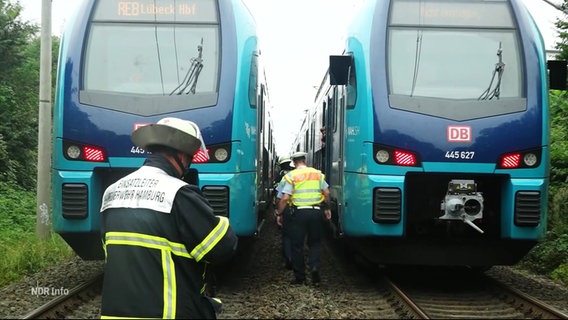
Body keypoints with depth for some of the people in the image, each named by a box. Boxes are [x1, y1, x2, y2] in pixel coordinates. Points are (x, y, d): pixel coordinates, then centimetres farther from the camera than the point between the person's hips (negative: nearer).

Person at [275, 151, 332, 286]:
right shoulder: (317, 174, 8)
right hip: (315, 212, 3)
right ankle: (315, 268, -5)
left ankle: (300, 277, 10)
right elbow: (326, 192, 7)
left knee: (297, 245, 7)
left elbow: (285, 198, -9)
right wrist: (327, 208, 21)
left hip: (298, 213, -3)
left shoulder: (291, 176, -2)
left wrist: (279, 214, 1)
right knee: (314, 243, 16)